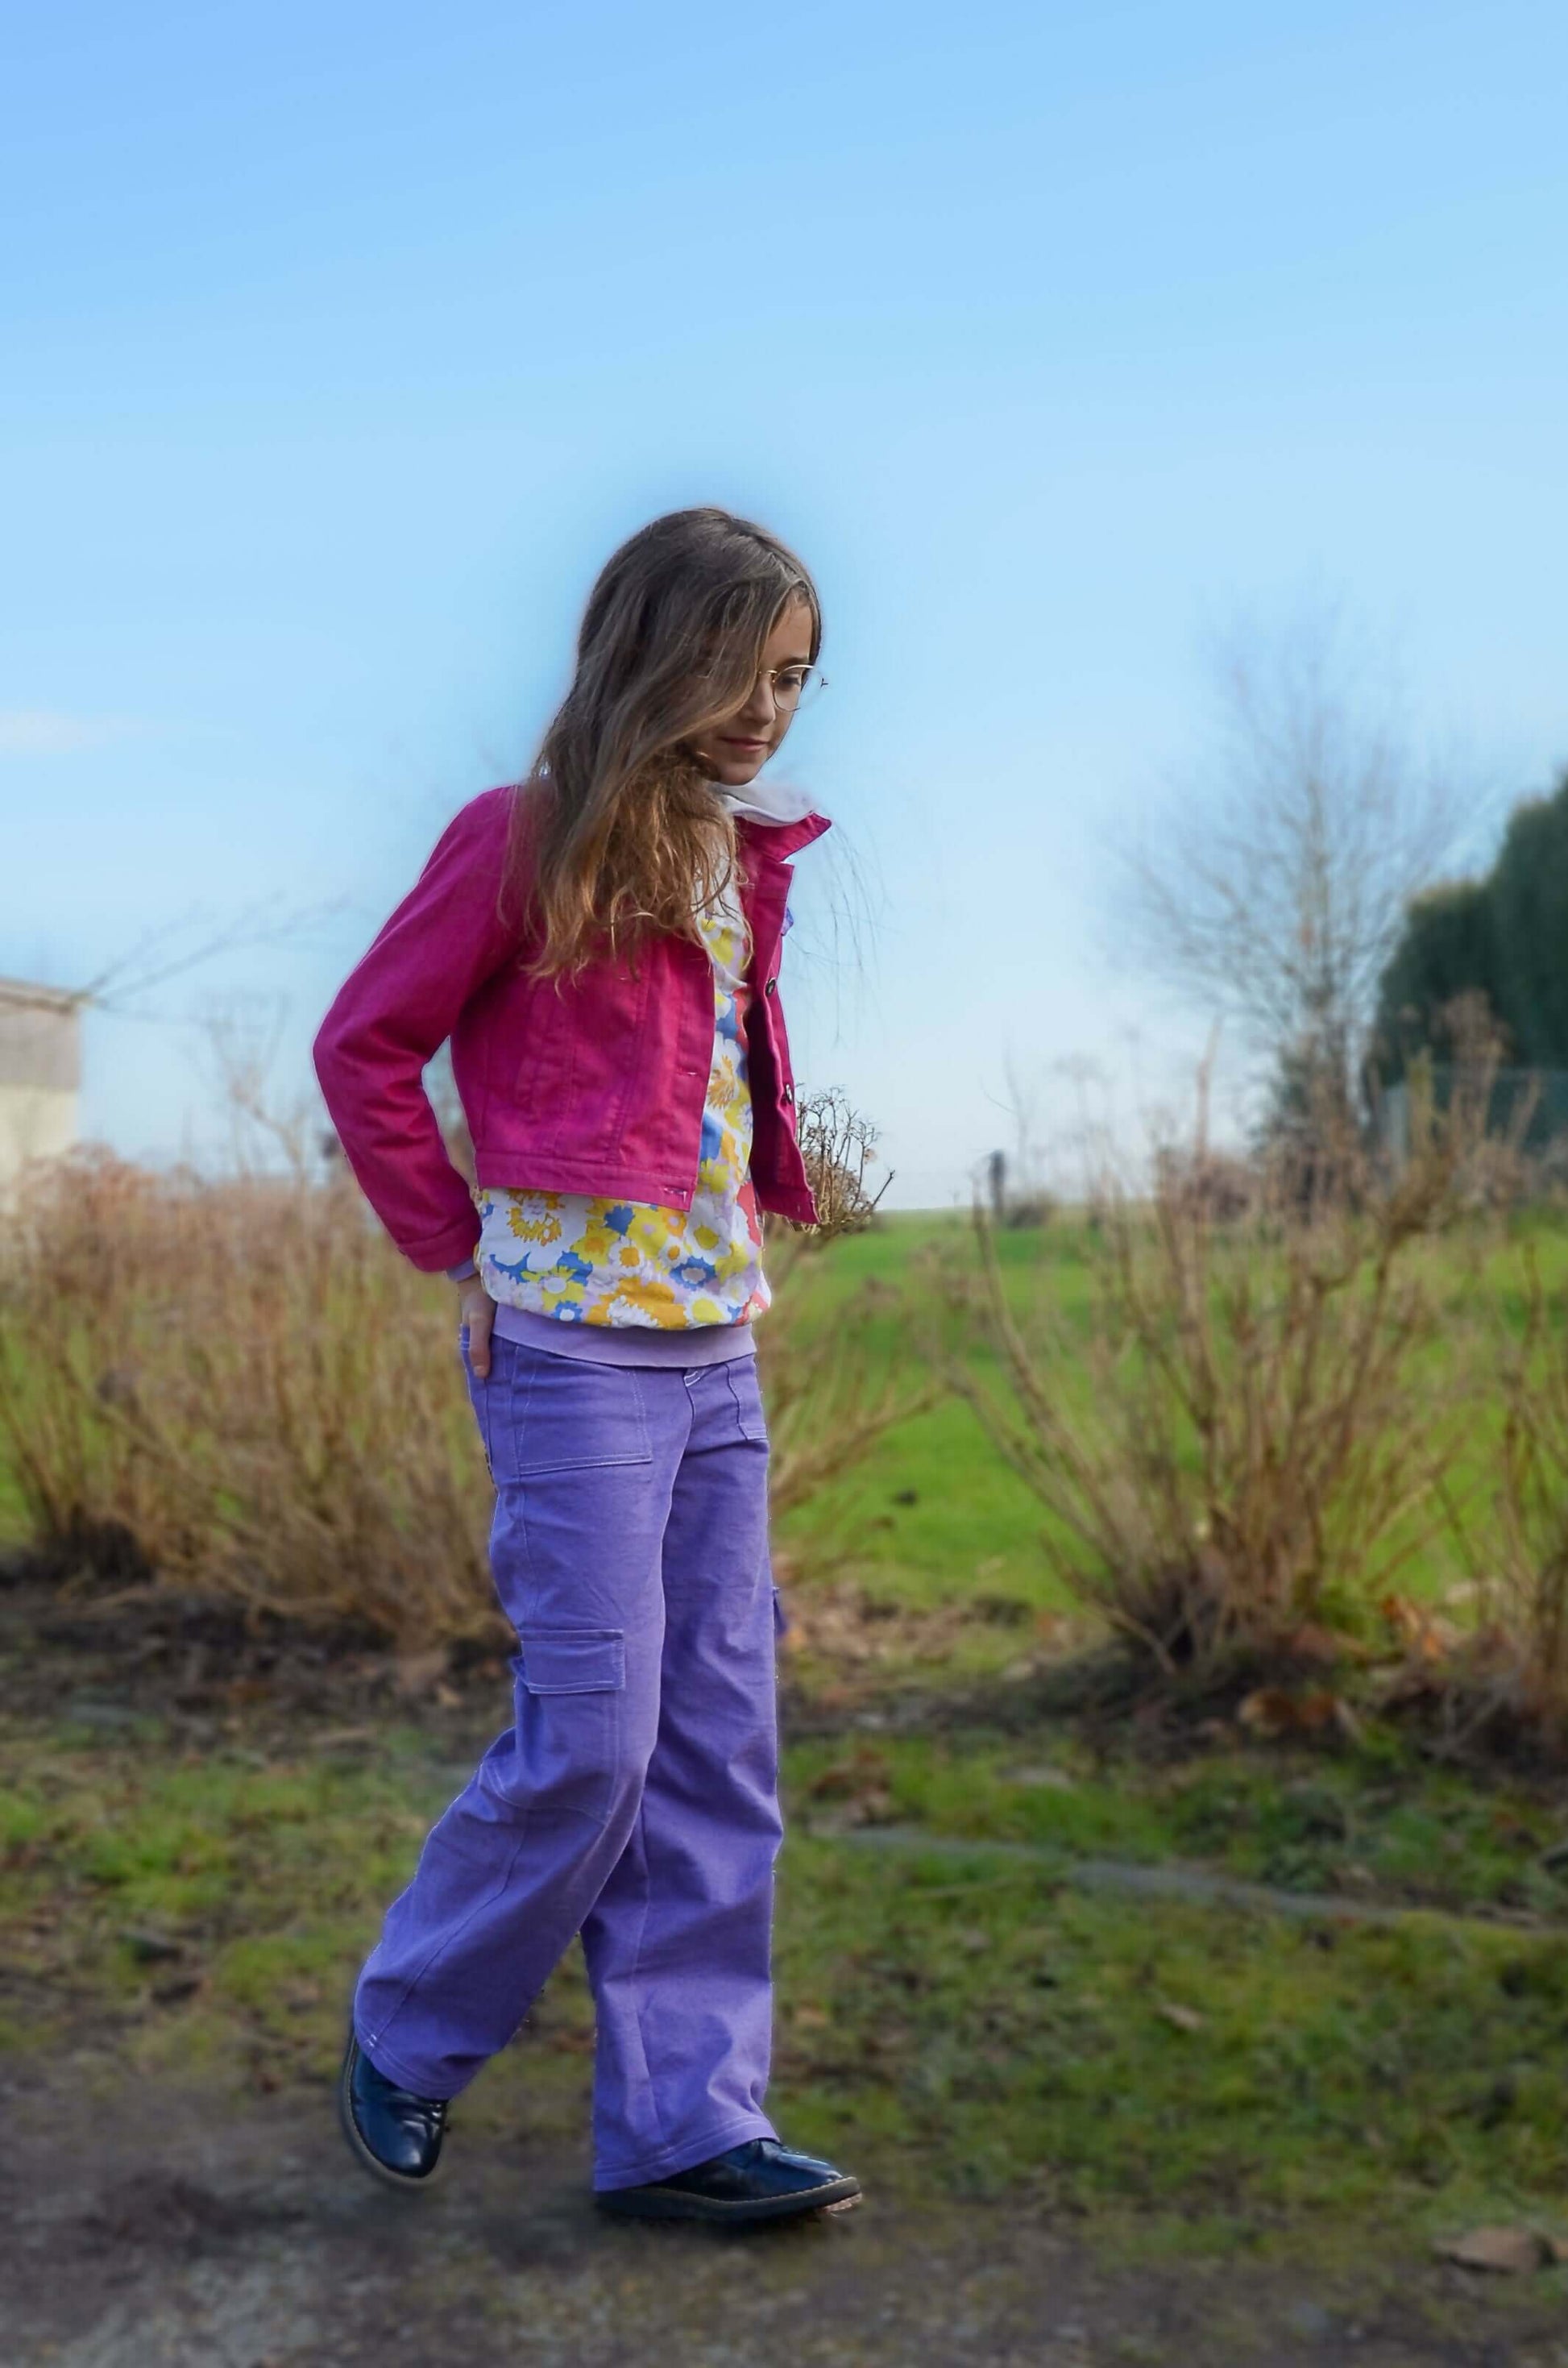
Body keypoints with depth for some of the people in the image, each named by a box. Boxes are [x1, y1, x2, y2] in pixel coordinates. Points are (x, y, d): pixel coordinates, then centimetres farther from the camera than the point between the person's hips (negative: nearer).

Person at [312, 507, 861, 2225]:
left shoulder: (741, 860, 14)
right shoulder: (527, 840, -6)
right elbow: (365, 1046, -2)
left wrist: (745, 1233, 13)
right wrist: (460, 1251, -2)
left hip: (717, 1351, 7)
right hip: (576, 1346, -7)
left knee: (718, 1745, 7)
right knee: (590, 1741, -4)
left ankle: (684, 2123, 18)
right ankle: (404, 2035, 22)